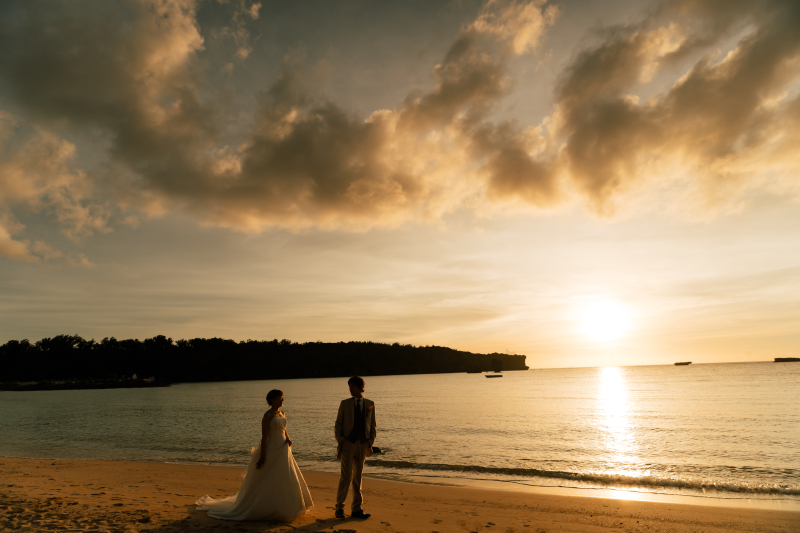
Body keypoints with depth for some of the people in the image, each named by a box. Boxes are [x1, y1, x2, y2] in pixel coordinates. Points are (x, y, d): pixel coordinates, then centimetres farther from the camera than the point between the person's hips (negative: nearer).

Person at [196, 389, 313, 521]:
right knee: (267, 482, -1)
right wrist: (262, 457, -16)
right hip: (272, 451, -8)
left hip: (283, 451, 8)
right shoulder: (267, 416, -13)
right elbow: (264, 437, -15)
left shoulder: (282, 414, 10)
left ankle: (282, 509, 23)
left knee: (285, 480, 11)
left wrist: (288, 439, -3)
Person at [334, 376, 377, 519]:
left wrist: (371, 441, 1)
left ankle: (356, 509, 18)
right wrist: (340, 439, -8)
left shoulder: (370, 404, 6)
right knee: (346, 477, -7)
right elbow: (338, 424, 4)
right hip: (348, 444, -2)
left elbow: (373, 425, 12)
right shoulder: (345, 404, 2)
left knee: (357, 477, 10)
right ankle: (339, 507, 10)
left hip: (362, 444, 2)